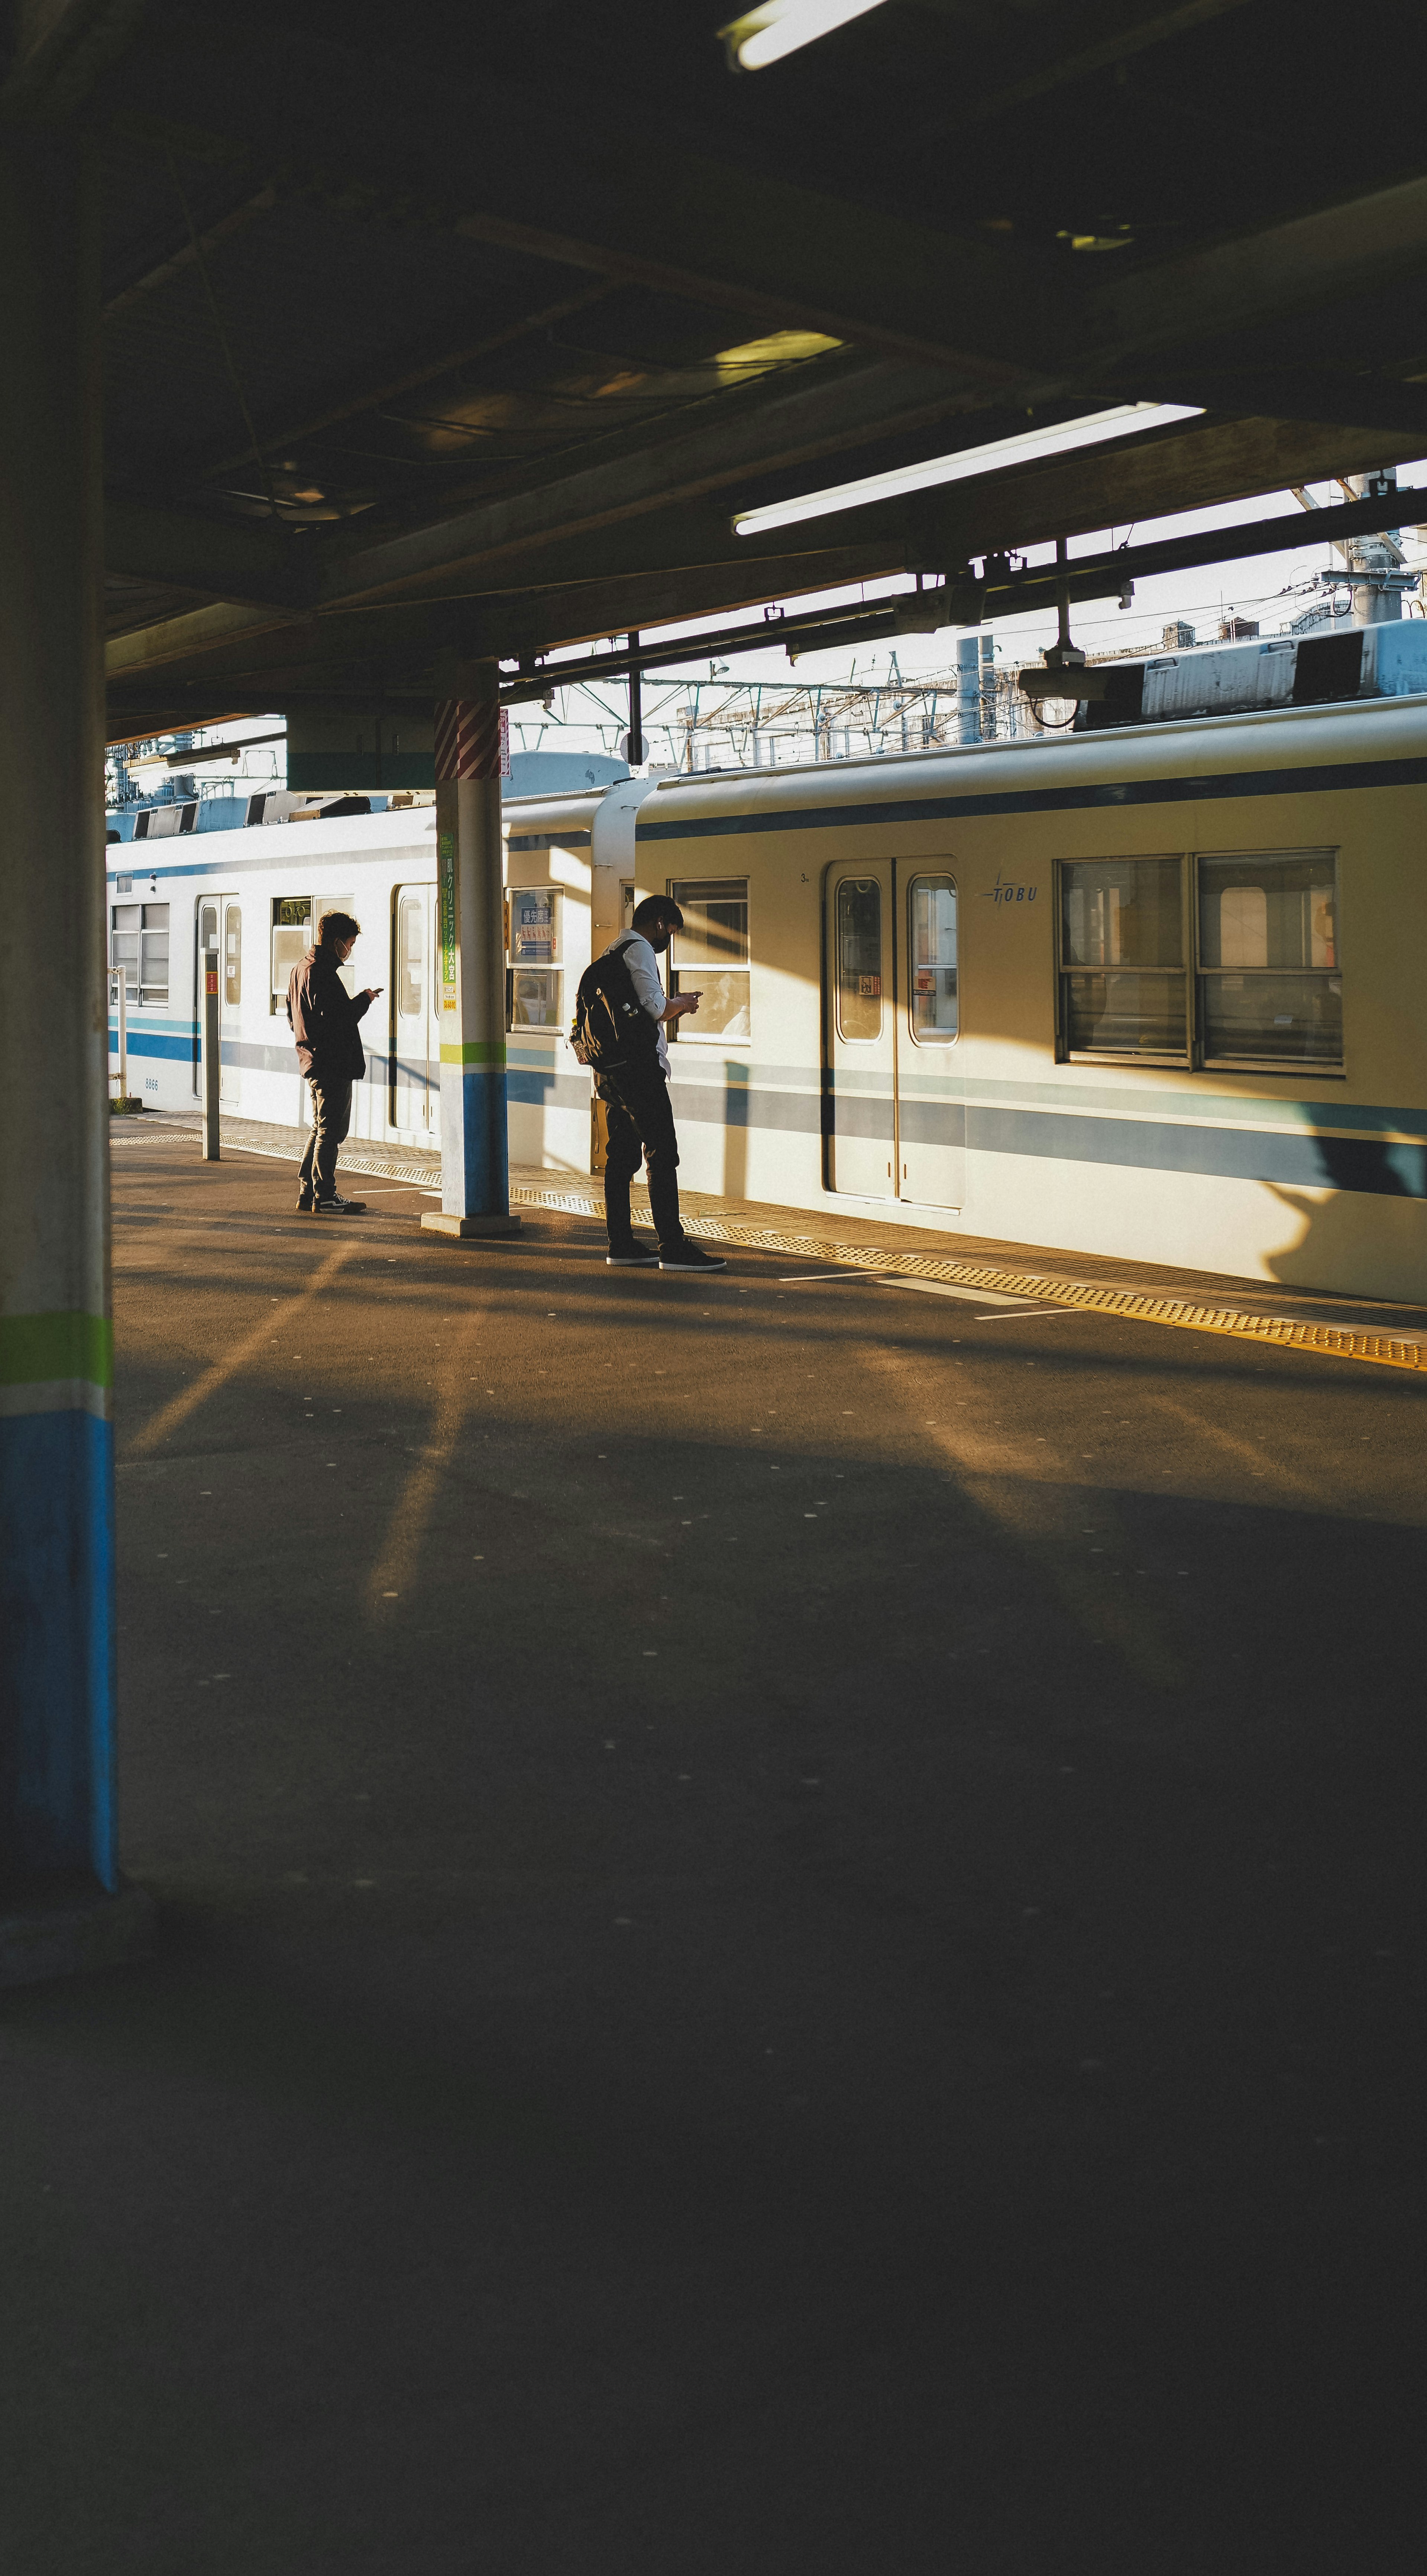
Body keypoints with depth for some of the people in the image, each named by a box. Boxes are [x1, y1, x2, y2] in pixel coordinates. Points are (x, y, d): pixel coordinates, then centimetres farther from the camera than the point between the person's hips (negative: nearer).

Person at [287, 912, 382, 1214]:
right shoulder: (322, 973, -17)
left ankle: (308, 1194, 19)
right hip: (333, 1064, -10)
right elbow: (335, 1019, -24)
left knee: (322, 1129, 16)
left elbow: (293, 1019, 23)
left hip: (313, 1061, 10)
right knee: (331, 1131, -5)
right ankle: (324, 1197, -2)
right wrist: (364, 999, -11)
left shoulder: (300, 970, 16)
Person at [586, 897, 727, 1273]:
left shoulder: (613, 951, 21)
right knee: (662, 1156, -9)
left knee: (621, 1157, 10)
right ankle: (673, 1247, -11)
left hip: (611, 1069, 10)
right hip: (639, 1067, -10)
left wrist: (672, 1009, 21)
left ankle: (621, 1245, 11)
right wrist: (681, 1004, 1)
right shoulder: (640, 949, -9)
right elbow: (655, 1008, -18)